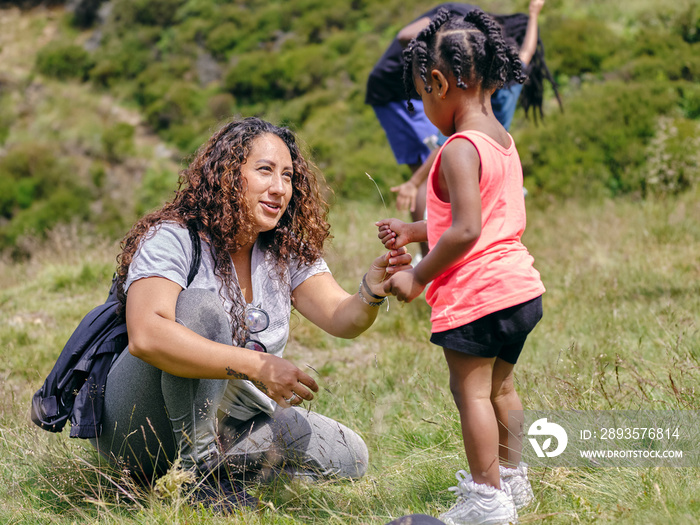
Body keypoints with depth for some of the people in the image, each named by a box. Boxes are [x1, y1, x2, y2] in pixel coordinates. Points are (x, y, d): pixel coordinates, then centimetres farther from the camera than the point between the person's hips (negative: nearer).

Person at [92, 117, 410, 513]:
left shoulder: (288, 254, 3)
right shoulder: (172, 239, -18)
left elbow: (342, 319, -11)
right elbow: (146, 336, -35)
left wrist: (373, 289, -34)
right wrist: (257, 365, -39)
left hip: (225, 421, 7)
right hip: (143, 423, -6)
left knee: (349, 457, -6)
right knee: (201, 306, -31)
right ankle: (195, 468, -23)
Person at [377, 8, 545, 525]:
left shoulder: (459, 149, -17)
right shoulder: (504, 141, 11)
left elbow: (466, 231, -24)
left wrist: (418, 278, -14)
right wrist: (413, 231, 19)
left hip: (476, 293, -10)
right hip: (522, 284, 10)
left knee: (472, 391, 0)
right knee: (500, 386, 22)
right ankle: (512, 479, 35)